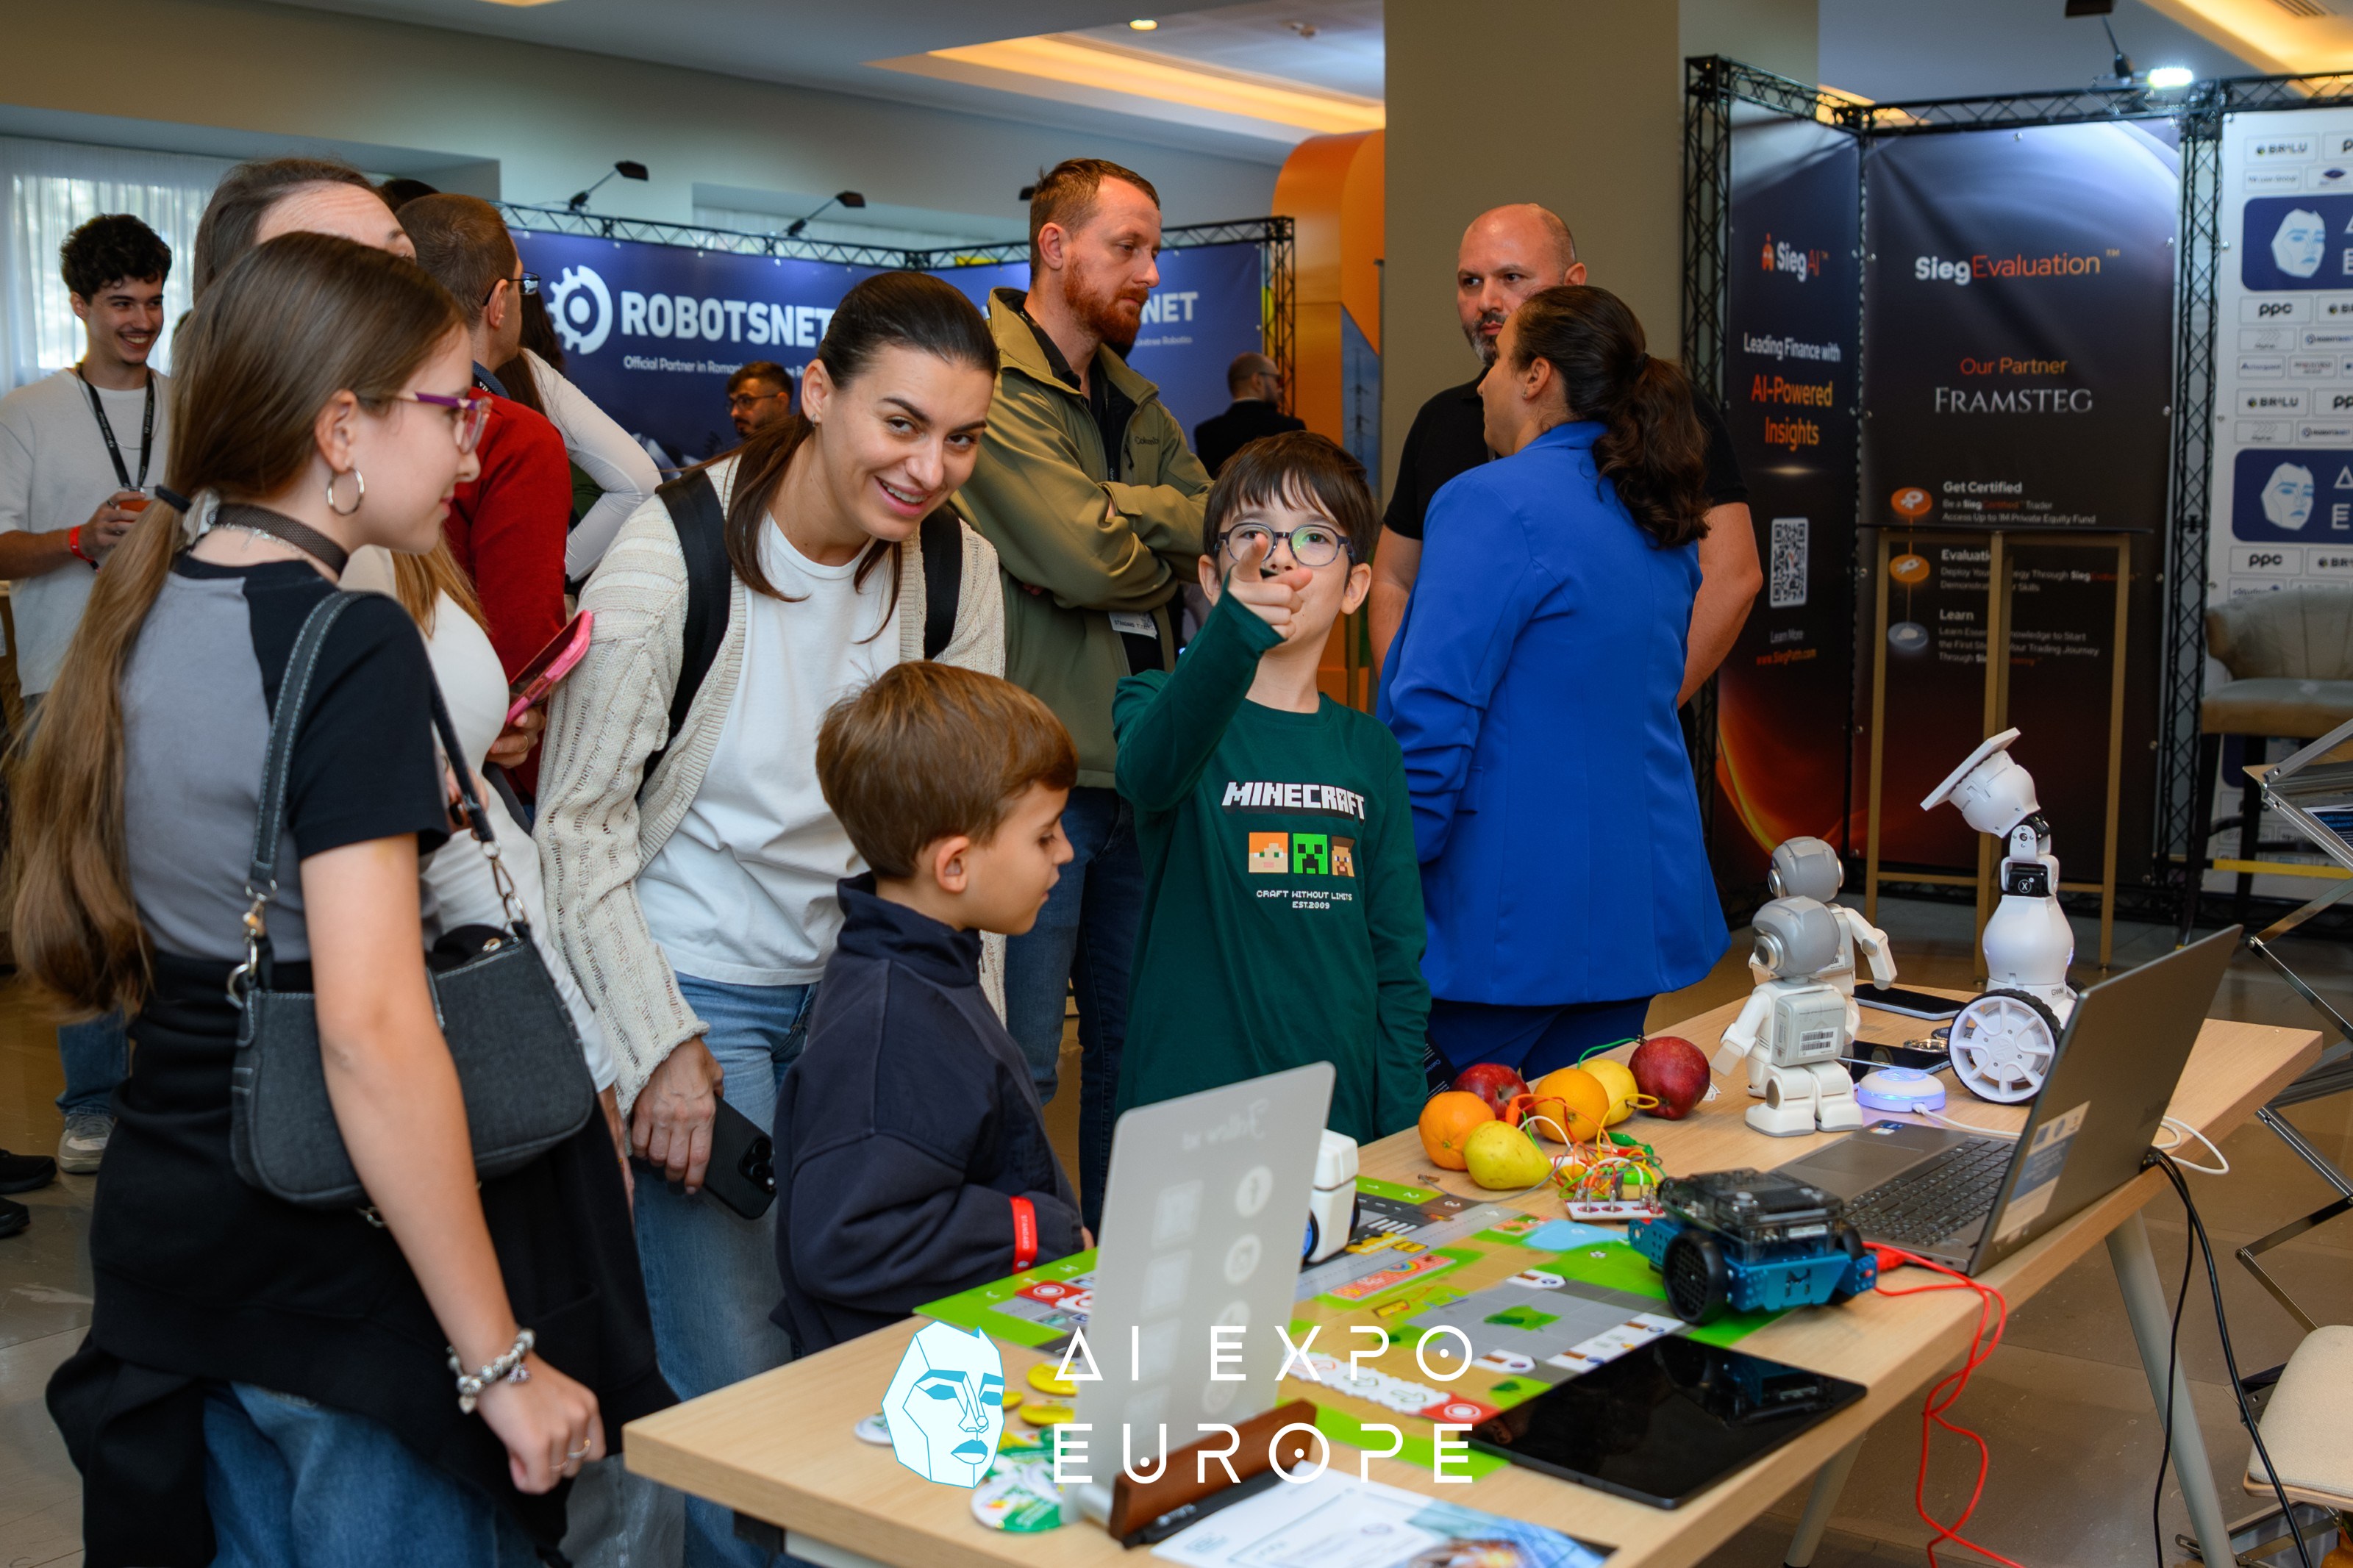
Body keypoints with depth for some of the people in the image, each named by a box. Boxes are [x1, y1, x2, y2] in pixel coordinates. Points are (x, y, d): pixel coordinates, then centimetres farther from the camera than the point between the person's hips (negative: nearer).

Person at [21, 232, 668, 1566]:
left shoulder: (145, 616, 6)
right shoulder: (352, 645, -20)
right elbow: (371, 1023, -26)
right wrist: (502, 1359, -22)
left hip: (169, 1214, 8)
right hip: (350, 1257, -8)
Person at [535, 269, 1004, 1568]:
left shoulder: (958, 569, -3)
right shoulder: (672, 552, -17)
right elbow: (579, 823, -12)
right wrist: (659, 1045, -16)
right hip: (701, 992, -5)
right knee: (742, 1387, -4)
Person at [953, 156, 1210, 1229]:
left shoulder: (1132, 401, 18)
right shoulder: (991, 385, -11)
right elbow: (1087, 556, -21)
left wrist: (1119, 516, -10)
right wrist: (1169, 521, -2)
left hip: (1139, 762, 9)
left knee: (1137, 1040, 16)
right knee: (1022, 1067, -2)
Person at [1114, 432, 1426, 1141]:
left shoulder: (1370, 750, 9)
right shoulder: (1163, 703, -2)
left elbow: (1397, 963, 10)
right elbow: (1150, 771, -28)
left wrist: (1401, 1134, 2)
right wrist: (1234, 635, -46)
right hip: (1186, 1105, -3)